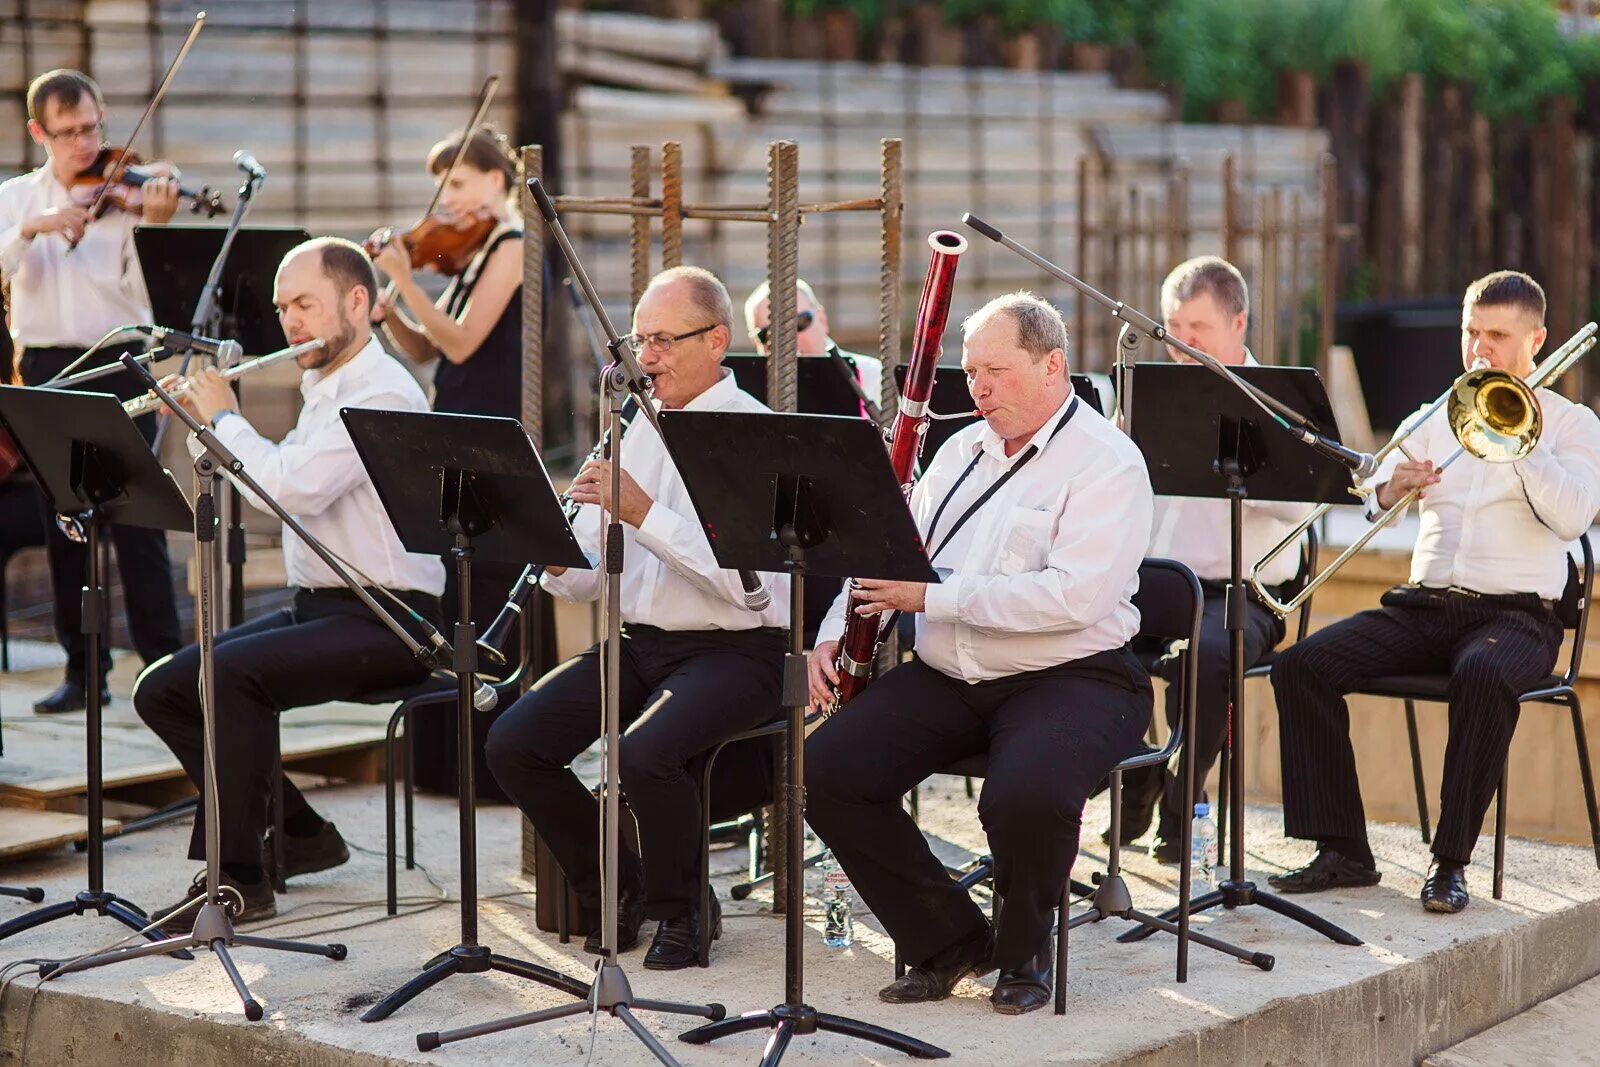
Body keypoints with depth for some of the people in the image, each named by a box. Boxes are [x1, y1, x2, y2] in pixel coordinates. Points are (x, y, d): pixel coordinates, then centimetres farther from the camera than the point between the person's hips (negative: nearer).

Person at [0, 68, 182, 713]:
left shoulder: (123, 195, 2)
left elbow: (146, 289, -9)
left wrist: (150, 225, -24)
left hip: (117, 366, -3)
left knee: (136, 520, -5)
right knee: (63, 525, 6)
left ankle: (163, 664, -1)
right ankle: (83, 670, 13)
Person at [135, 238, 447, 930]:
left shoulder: (383, 394, -14)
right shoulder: (323, 390, 17)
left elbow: (291, 488, -26)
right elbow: (265, 485, 22)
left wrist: (225, 417, -11)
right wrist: (200, 423, 10)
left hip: (386, 620, -10)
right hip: (318, 607, 10)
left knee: (232, 672, -31)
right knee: (162, 690, 0)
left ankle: (238, 877, -22)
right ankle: (299, 834, 9)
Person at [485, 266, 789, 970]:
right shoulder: (636, 430, 13)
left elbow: (745, 578, -23)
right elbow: (587, 578, 13)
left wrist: (644, 513, -27)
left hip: (732, 651, -7)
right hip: (637, 642, 7)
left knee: (646, 752, -32)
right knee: (513, 744, -11)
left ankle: (680, 910, -4)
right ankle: (619, 890, 9)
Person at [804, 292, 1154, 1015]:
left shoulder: (1108, 464, -8)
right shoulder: (963, 450, 17)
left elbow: (1075, 596, -23)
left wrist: (933, 596, -22)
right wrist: (834, 634, 1)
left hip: (1070, 679, -7)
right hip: (947, 678, 7)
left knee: (1025, 796, -36)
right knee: (828, 770, -14)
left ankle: (1024, 953, -4)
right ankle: (950, 940, 1)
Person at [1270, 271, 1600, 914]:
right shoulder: (1433, 420, 17)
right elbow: (1369, 500, 3)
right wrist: (1392, 487, -20)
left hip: (1516, 612, -4)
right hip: (1423, 604, 4)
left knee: (1483, 675, -40)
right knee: (1301, 667, -18)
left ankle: (1450, 861, -28)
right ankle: (1343, 852, -13)